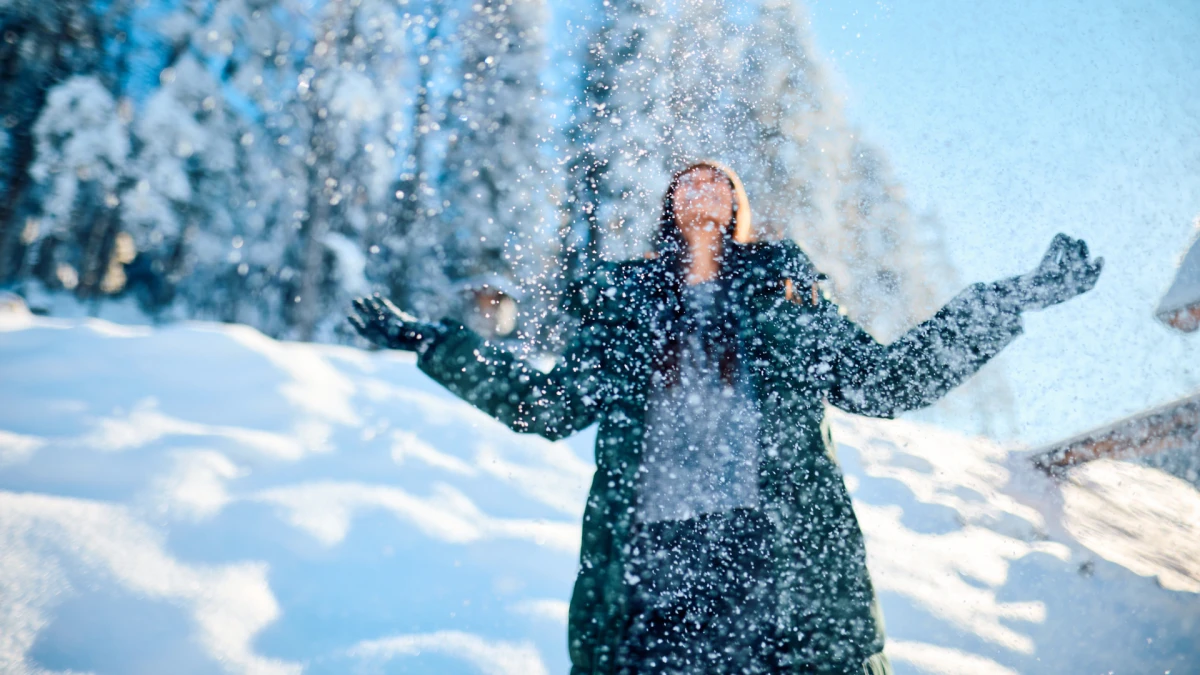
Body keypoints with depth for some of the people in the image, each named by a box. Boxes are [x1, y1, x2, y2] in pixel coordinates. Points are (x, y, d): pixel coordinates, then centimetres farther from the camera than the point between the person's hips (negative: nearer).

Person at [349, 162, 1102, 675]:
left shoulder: (784, 294, 16)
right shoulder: (623, 302, 17)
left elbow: (892, 380, 13)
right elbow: (549, 404, 16)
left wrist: (1021, 296, 12)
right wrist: (431, 342, 15)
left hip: (782, 560, 0)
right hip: (653, 568, 0)